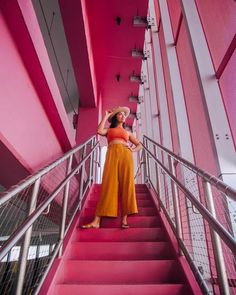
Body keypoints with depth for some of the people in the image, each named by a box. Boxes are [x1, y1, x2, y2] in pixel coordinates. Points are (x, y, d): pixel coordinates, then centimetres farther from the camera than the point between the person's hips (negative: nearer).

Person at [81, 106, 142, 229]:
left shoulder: (127, 132, 29)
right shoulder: (109, 130, 23)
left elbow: (139, 145, 26)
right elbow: (99, 131, 0)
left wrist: (132, 150, 3)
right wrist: (106, 116, 13)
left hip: (126, 155, 2)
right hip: (112, 155, -2)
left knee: (126, 185, -8)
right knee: (108, 185, -11)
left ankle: (124, 219, -4)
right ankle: (96, 221, -11)